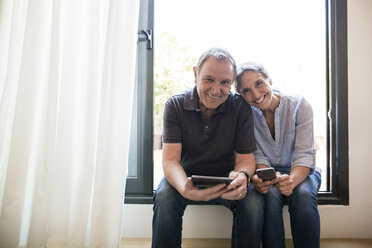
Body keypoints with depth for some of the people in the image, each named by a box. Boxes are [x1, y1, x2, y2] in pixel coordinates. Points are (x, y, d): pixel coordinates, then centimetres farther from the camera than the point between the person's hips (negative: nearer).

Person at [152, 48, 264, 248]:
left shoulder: (241, 108, -9)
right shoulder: (175, 106, -11)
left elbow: (245, 157, -9)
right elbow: (170, 160, -18)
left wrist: (242, 175, -35)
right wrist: (185, 188, -41)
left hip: (226, 180, 1)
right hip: (187, 177, 0)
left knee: (253, 202, -28)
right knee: (164, 197, -31)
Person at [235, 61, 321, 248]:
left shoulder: (300, 106, -13)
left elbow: (304, 155, -18)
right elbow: (258, 156, -9)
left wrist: (292, 180, -39)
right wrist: (260, 177, -33)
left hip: (300, 171, 0)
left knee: (303, 194, -33)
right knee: (270, 194, -33)